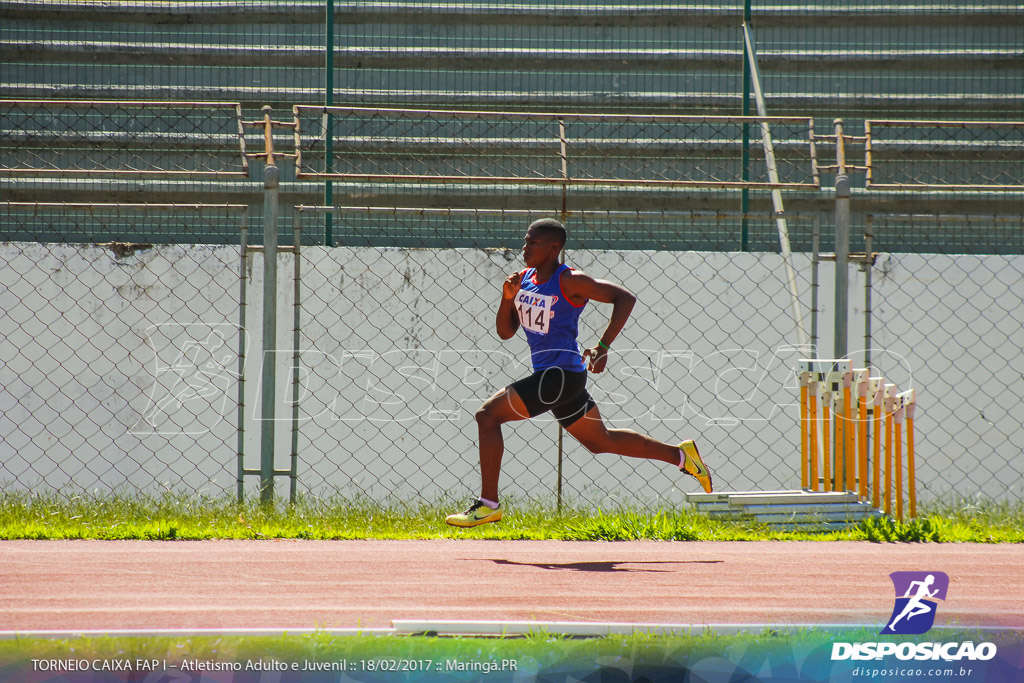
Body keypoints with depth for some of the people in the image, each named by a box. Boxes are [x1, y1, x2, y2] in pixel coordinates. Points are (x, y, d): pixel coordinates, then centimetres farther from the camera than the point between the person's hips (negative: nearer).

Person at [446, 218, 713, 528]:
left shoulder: (570, 282, -13)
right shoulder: (525, 278, 10)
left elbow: (625, 297, -14)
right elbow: (505, 331, 13)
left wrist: (603, 347, -21)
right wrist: (507, 297, -6)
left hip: (562, 374, -9)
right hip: (548, 374, 9)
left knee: (488, 414, -15)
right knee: (600, 441, 21)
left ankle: (488, 504, -11)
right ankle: (680, 455, 31)